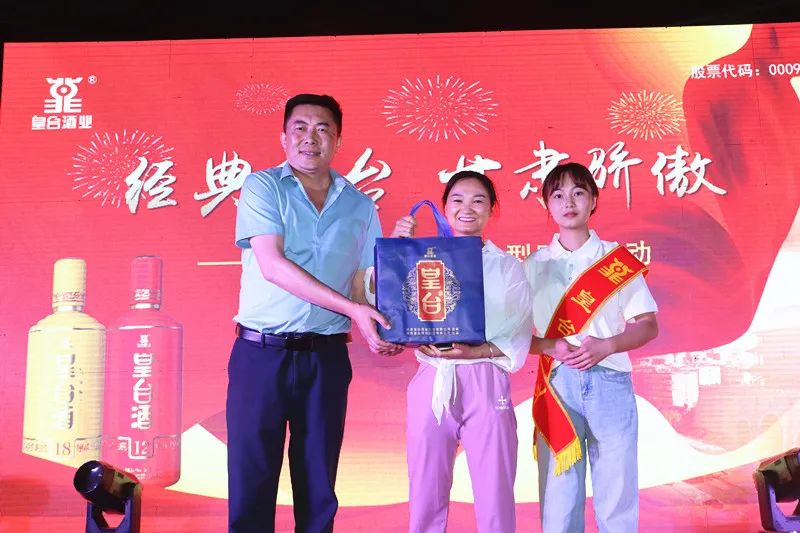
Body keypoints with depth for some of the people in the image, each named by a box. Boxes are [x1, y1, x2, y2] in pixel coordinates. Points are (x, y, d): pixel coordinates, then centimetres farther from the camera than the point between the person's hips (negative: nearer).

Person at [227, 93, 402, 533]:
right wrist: (351, 309, -19)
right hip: (262, 352, -2)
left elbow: (364, 284, 11)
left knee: (318, 486, 10)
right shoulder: (262, 187, 1)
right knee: (251, 484, 3)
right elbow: (273, 266, -12)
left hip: (326, 357, 3)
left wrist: (382, 330, -10)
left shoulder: (359, 206, 10)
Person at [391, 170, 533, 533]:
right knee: (425, 499, 5)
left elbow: (519, 336, 1)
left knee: (495, 499, 0)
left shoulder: (508, 266, 10)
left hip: (486, 384, -1)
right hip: (432, 383, 1)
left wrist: (475, 351, -16)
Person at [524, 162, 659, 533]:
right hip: (558, 386, 0)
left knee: (617, 494, 3)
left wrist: (608, 345, -13)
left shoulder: (619, 261, 6)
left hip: (610, 383, 0)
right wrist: (551, 347, -12)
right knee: (558, 497, 3)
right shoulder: (534, 265, 8)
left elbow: (648, 325, 5)